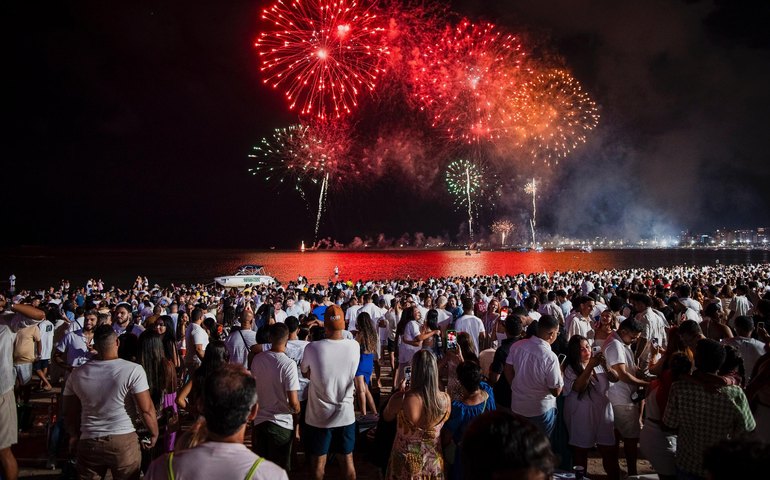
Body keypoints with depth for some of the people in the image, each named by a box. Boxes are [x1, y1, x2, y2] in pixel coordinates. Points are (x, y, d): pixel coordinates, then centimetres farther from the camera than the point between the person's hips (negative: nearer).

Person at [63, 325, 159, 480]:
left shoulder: (76, 374, 1)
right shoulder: (133, 370, -12)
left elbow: (69, 414, 9)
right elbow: (146, 410, -10)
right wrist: (154, 434, 5)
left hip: (89, 442, 2)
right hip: (124, 440, -2)